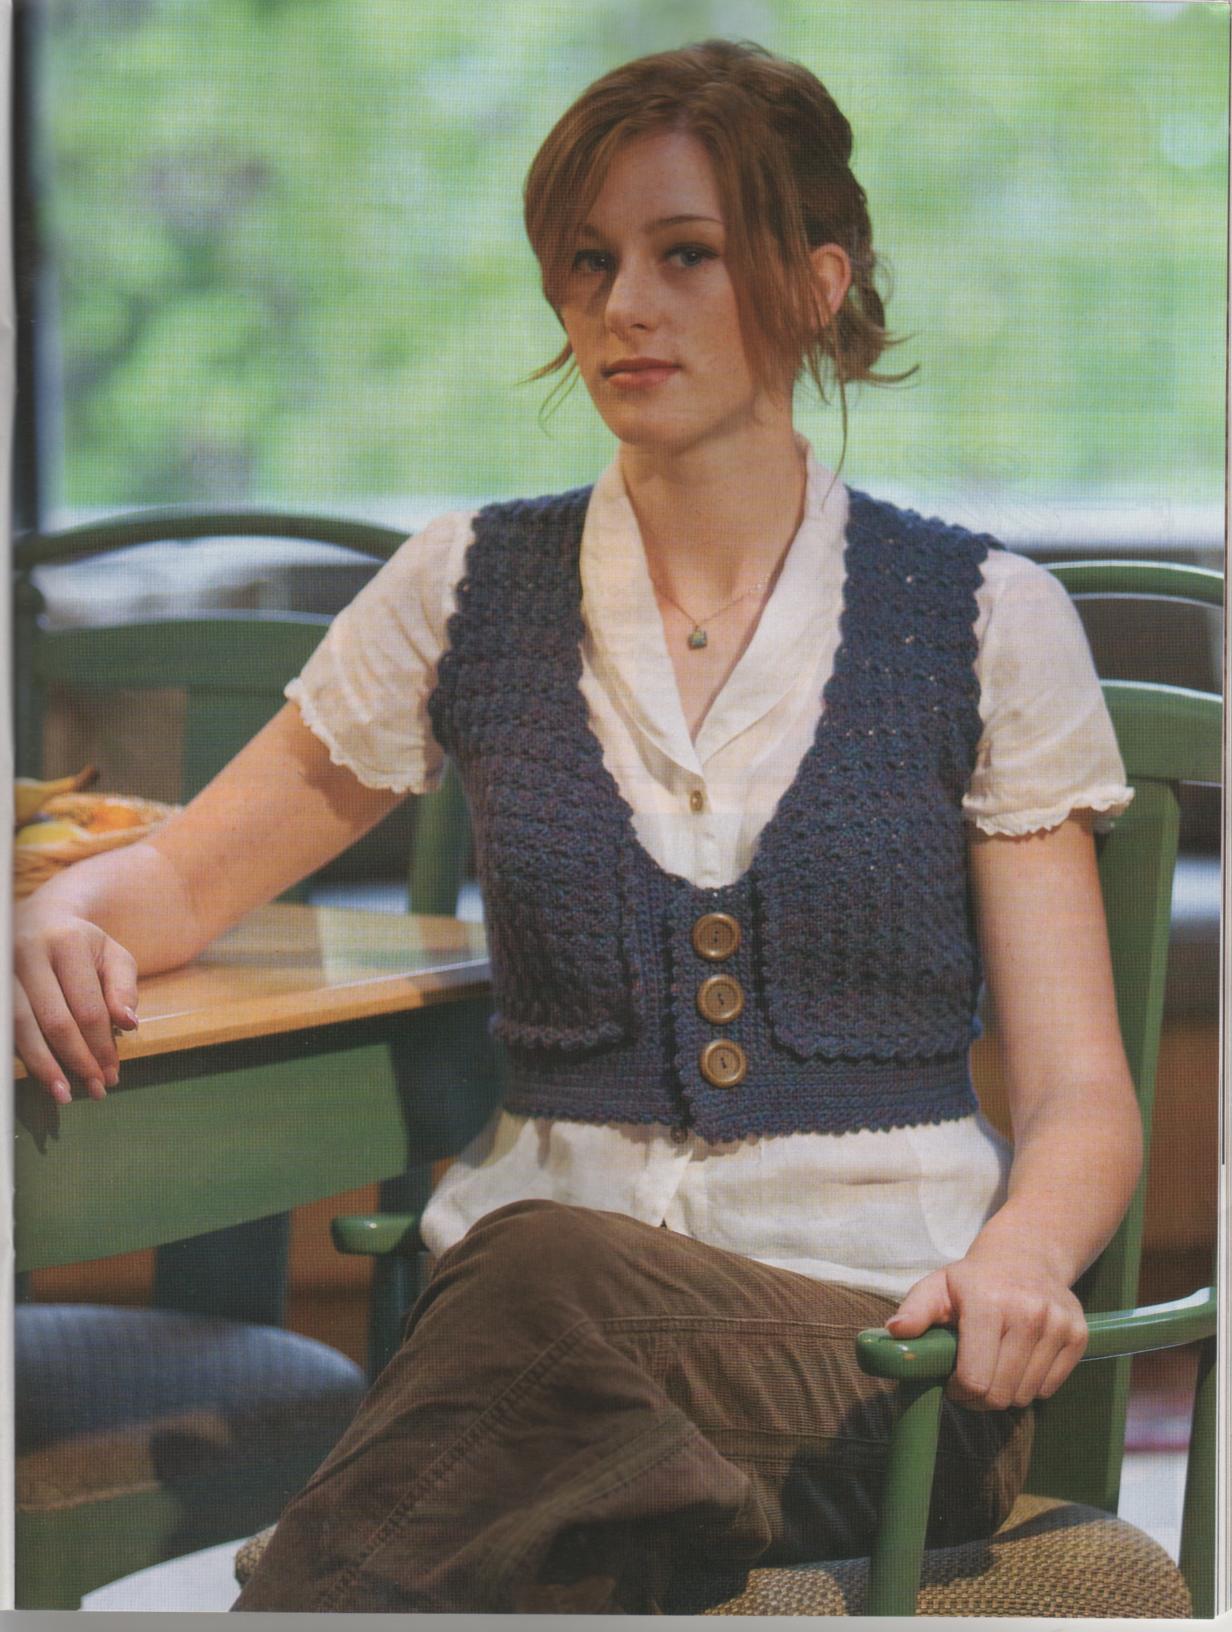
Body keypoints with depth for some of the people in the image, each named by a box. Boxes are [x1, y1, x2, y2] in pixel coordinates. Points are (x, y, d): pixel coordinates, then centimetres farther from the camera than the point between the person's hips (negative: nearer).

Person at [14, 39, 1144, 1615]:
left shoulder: (984, 617, 6)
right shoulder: (471, 587, 11)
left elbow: (1082, 1092, 4)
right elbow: (185, 872, 19)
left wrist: (1016, 1259, -20)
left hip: (871, 1317, -1)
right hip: (536, 1276, 1)